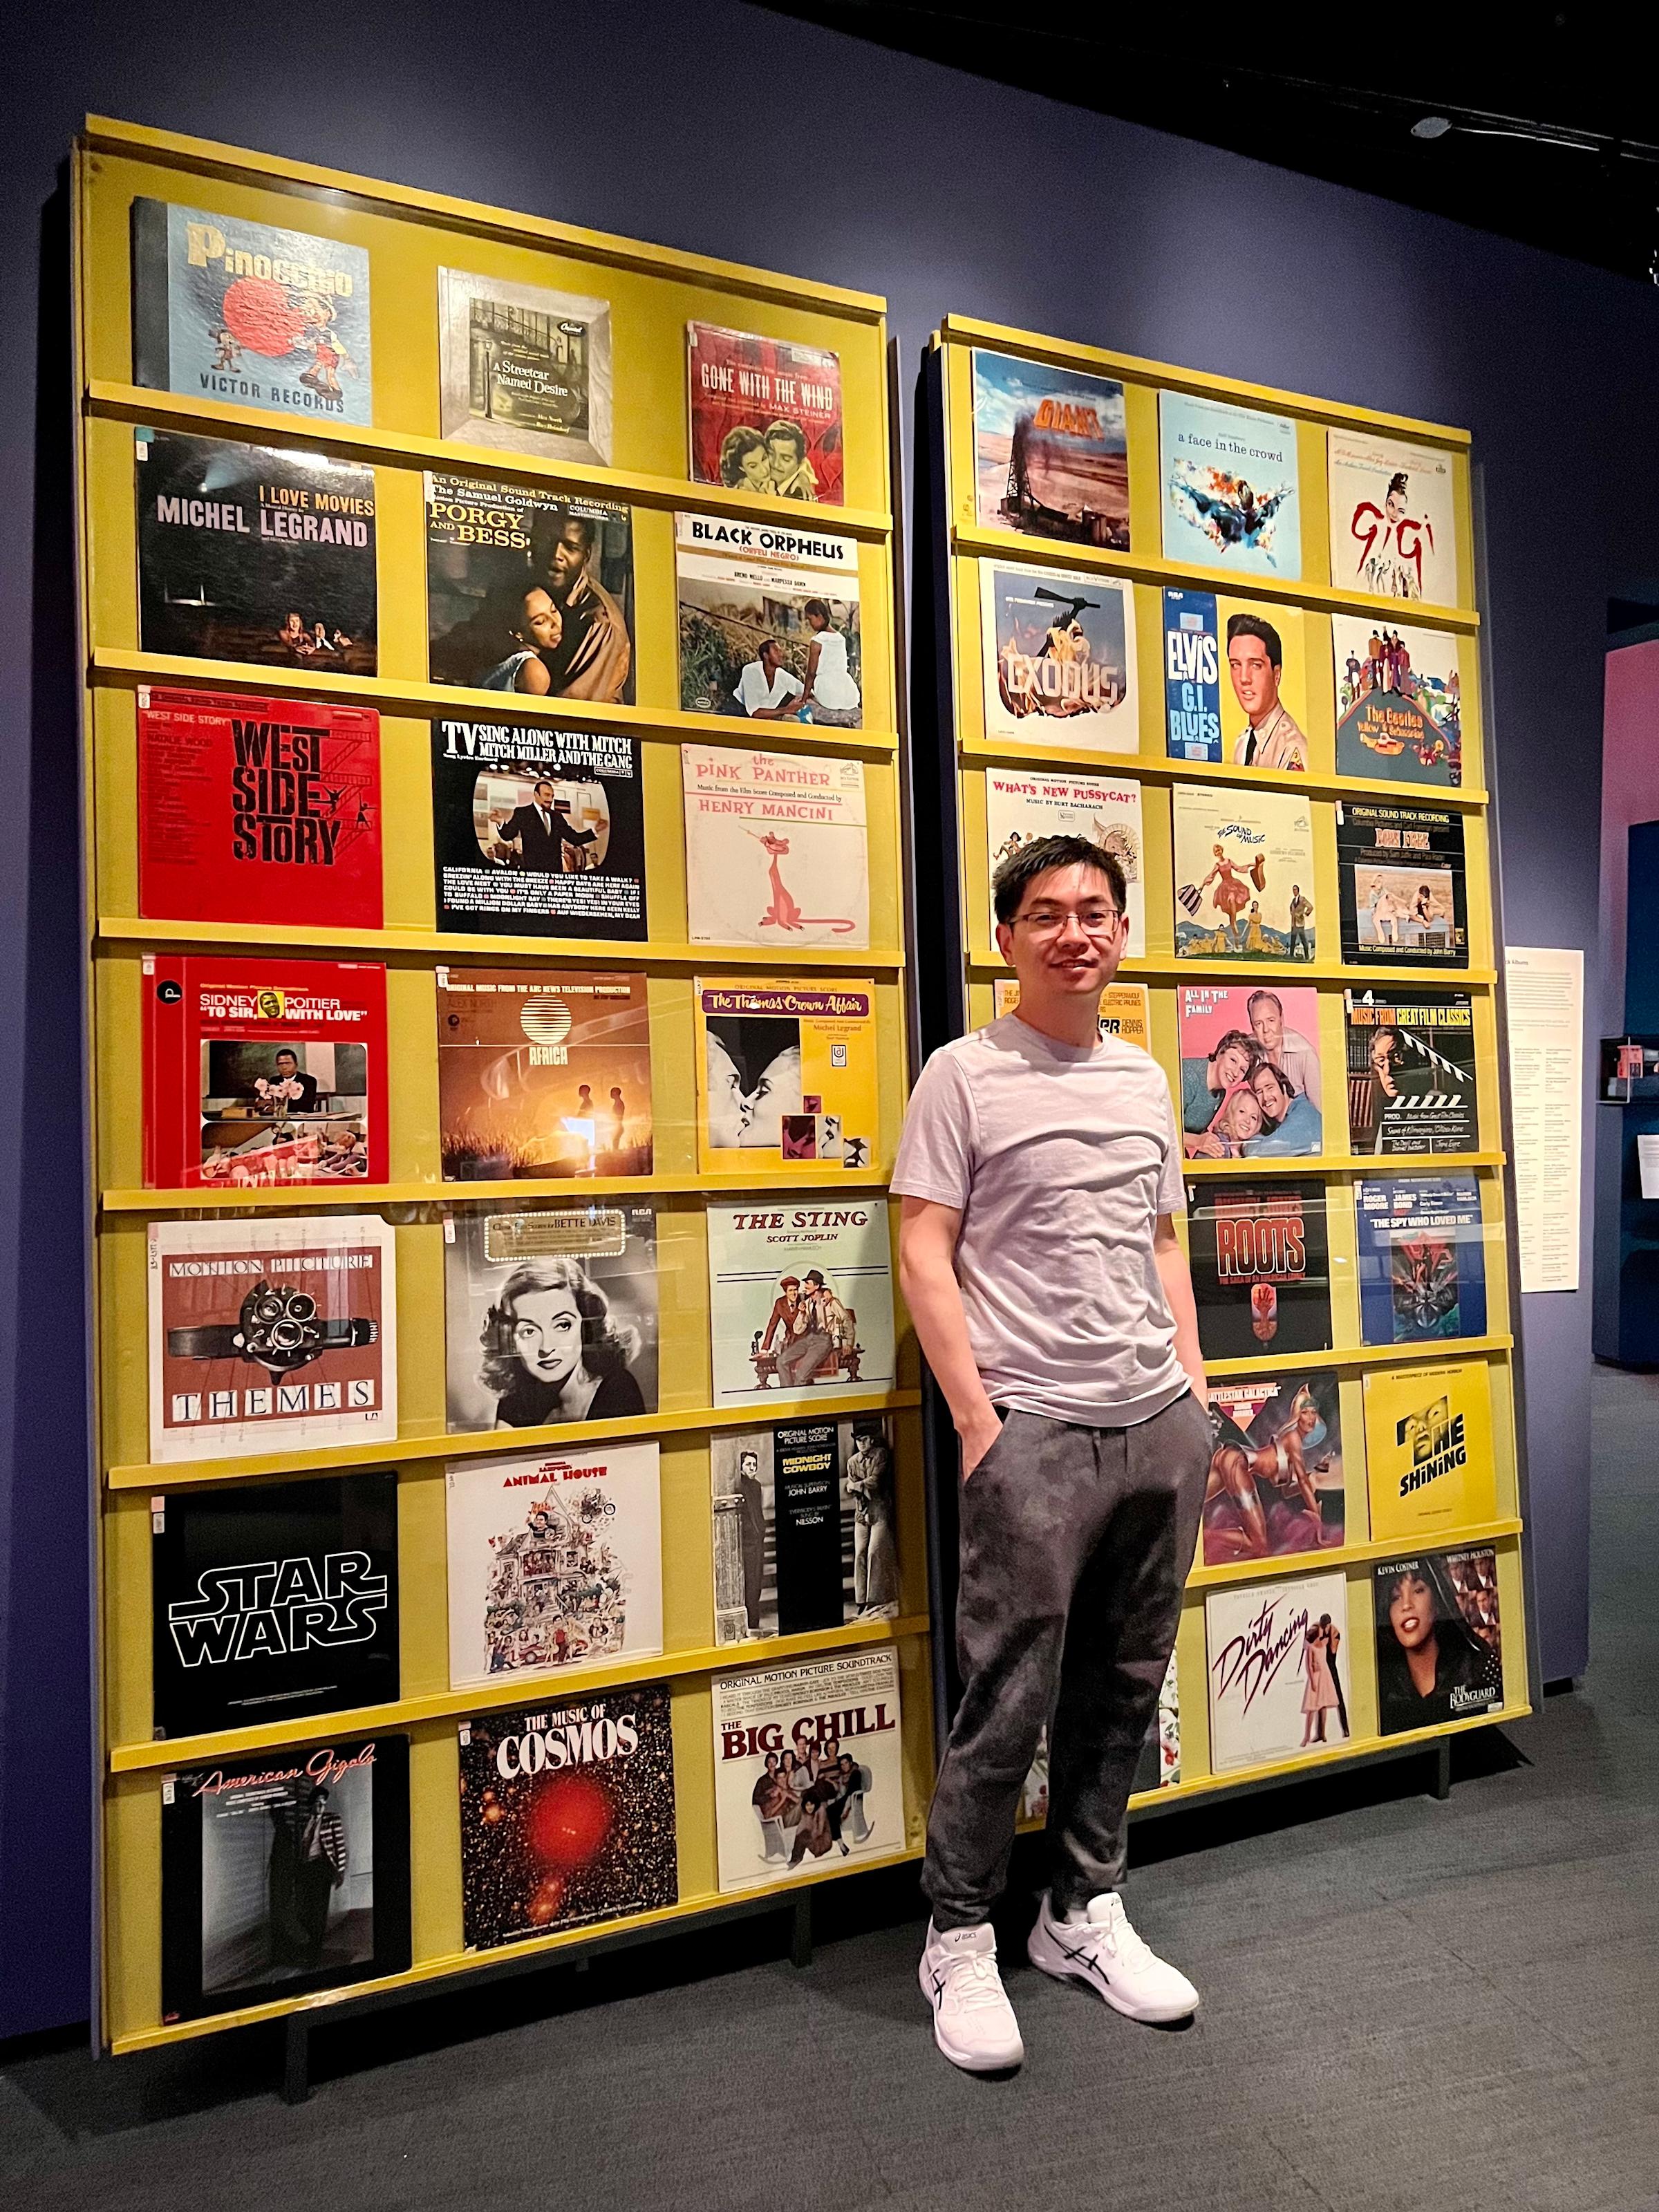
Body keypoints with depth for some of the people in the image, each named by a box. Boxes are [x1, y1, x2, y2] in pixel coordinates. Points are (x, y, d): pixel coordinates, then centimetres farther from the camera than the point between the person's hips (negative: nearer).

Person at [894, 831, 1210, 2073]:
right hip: (1034, 1427, -6)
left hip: (1160, 1423, 6)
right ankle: (961, 1941, 20)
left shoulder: (1146, 1079, 14)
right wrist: (976, 1418, -13)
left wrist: (1195, 1393, 11)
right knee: (1009, 1700, 0)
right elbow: (924, 1254, -8)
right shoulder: (966, 1074, -4)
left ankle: (1086, 1913, 32)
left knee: (1124, 1686, 14)